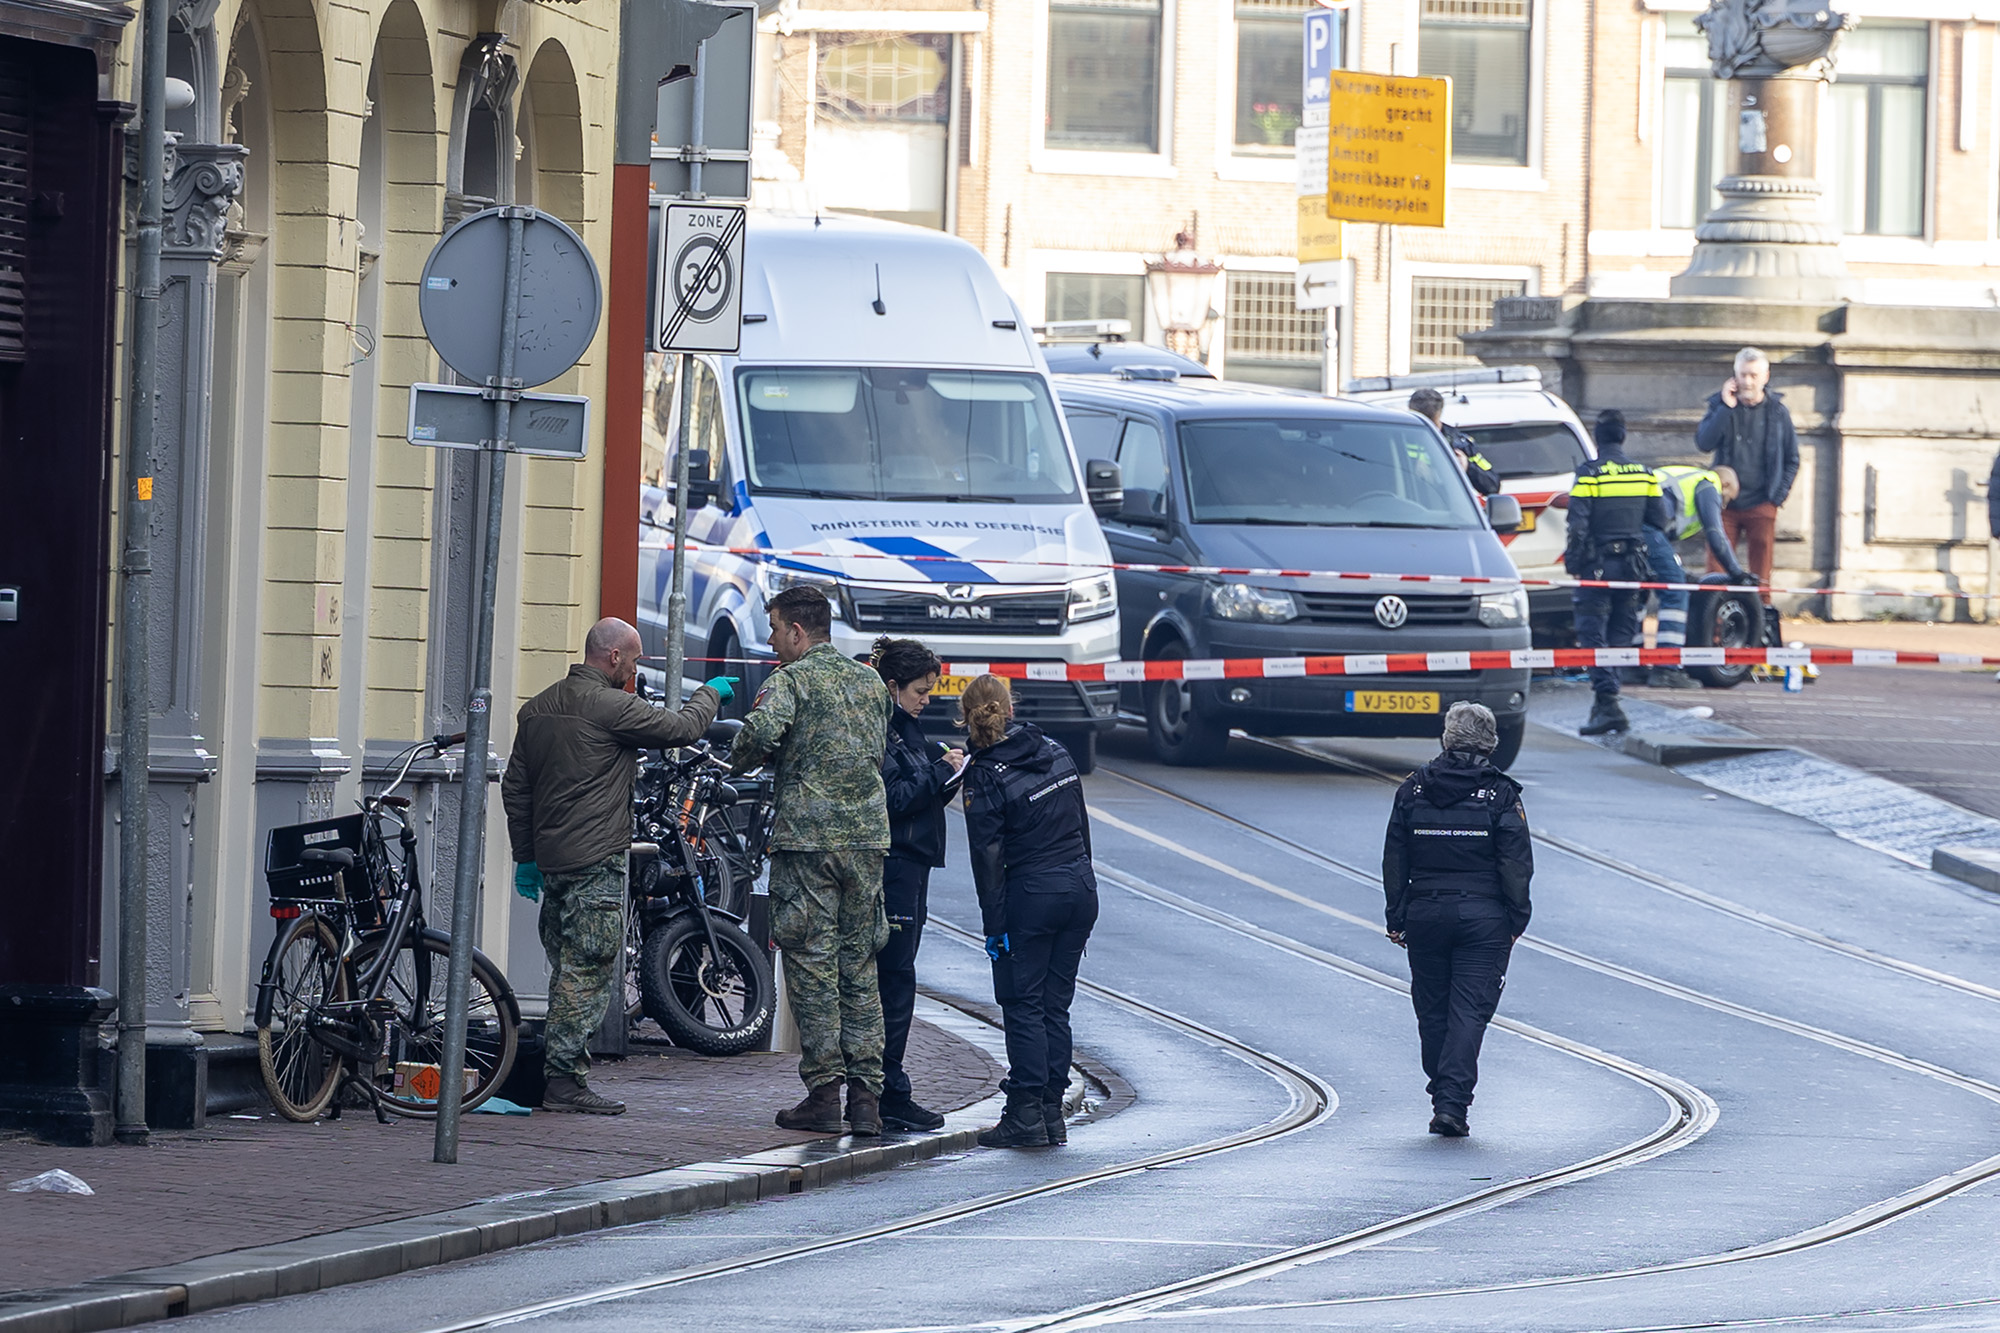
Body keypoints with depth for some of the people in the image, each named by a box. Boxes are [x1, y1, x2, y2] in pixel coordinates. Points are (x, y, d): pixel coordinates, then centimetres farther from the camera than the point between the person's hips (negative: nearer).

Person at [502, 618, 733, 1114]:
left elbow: (515, 788, 18)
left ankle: (560, 1069, 14)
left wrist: (525, 855, 23)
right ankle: (565, 1078, -10)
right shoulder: (610, 708, -12)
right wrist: (709, 695, 14)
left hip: (550, 859, 8)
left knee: (569, 970, 13)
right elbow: (680, 728, -6)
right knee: (591, 971, -7)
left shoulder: (536, 709, 14)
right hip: (596, 861, -8)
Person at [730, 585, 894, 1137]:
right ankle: (866, 1093, 3)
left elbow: (763, 731, -22)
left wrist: (739, 760, -2)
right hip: (868, 837, 6)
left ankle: (824, 1091, -4)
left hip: (806, 835, -6)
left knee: (812, 965, -1)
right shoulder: (871, 682, 15)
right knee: (859, 966, 8)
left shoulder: (791, 680, -5)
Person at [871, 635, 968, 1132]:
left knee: (896, 976, 10)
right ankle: (888, 1094, -9)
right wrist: (940, 772, -13)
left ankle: (886, 1094, 12)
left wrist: (949, 771, 4)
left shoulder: (906, 728, 18)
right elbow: (893, 797, -19)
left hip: (911, 863, 10)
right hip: (892, 863, -10)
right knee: (895, 978, -10)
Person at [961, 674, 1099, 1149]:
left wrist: (995, 925, -8)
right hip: (1081, 887, 6)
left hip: (1031, 896, -6)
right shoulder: (1055, 754, 7)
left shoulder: (985, 776, -11)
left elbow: (988, 856, -12)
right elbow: (1081, 826, 13)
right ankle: (1052, 1111, 11)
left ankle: (1026, 1114, -3)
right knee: (1055, 1003, 11)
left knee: (1022, 1004, 1)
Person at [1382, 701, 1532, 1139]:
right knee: (1470, 1011, -2)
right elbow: (1516, 866, -6)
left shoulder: (1412, 790, 2)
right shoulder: (1501, 795, -6)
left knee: (1432, 1010, 12)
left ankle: (1442, 1099, 17)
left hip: (1426, 914, 2)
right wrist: (1516, 921, 2)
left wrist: (1396, 919, 10)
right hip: (1483, 917, -2)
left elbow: (1394, 862, 5)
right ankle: (1453, 1102, -13)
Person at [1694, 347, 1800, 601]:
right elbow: (1704, 443, -11)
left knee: (1760, 575, 0)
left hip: (1761, 504, 0)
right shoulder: (1720, 406, 4)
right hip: (1726, 503, 0)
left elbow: (1792, 459, 11)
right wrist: (1726, 408, -15)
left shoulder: (1777, 411, 4)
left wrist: (1778, 495, 1)